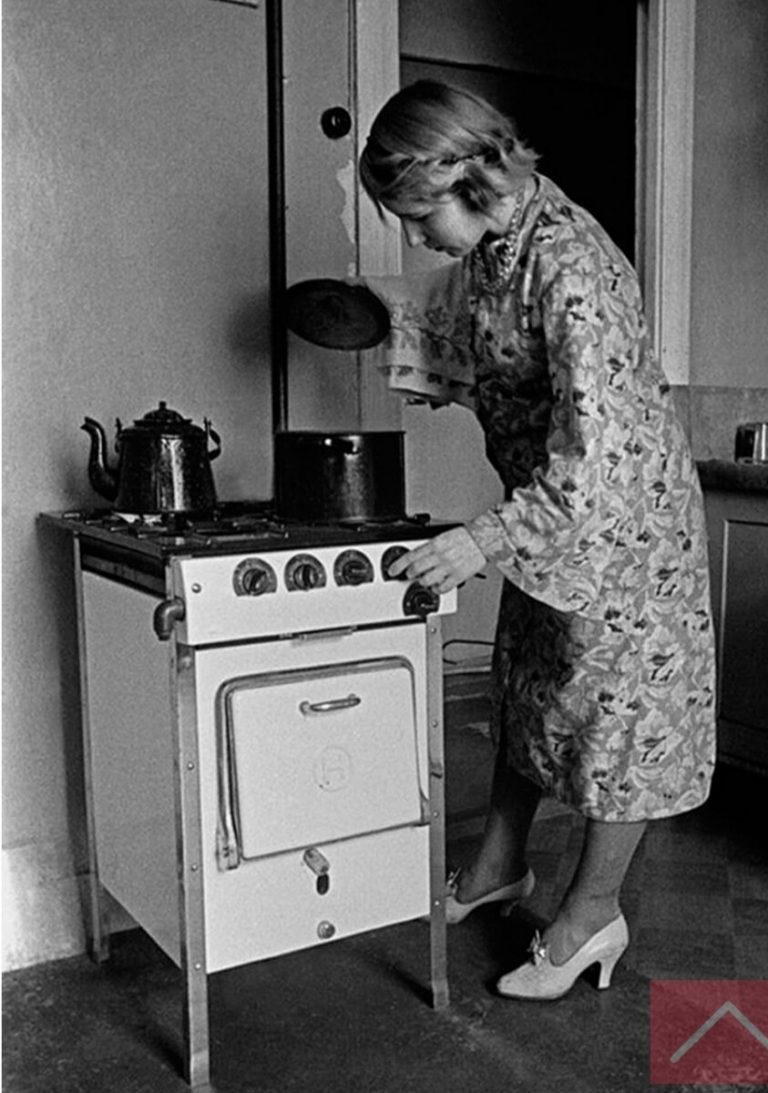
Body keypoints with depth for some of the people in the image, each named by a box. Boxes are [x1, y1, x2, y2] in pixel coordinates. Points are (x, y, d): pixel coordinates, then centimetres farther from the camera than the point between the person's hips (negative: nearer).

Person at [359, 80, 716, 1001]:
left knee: (616, 706, 5)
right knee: (527, 686, 18)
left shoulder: (567, 268, -29)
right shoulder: (490, 248, -2)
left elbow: (596, 456, -33)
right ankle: (499, 866, 37)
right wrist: (397, 305, 8)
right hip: (547, 511, 9)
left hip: (622, 511, -9)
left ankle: (592, 917, 22)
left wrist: (483, 540, -29)